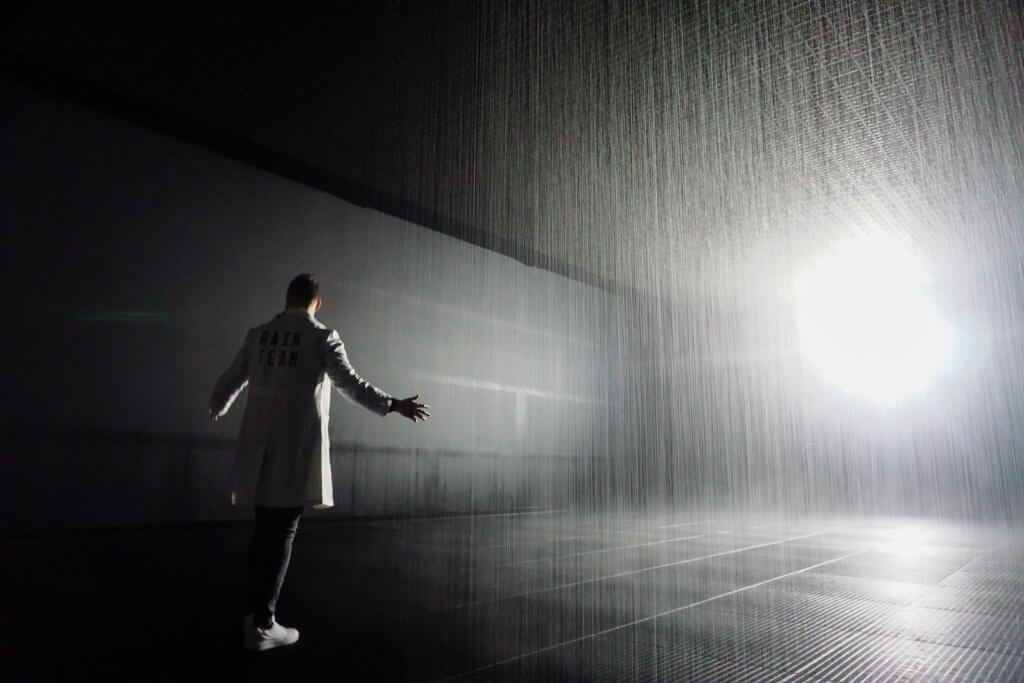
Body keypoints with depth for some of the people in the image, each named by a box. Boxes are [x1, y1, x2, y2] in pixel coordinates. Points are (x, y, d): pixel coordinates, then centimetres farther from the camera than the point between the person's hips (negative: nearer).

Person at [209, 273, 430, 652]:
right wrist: (393, 405, -11)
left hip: (260, 449, 5)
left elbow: (229, 382, 17)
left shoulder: (258, 334, 9)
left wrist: (217, 408, 37)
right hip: (297, 448, -5)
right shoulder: (322, 336, -4)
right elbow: (348, 382, -14)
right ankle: (262, 624, 7)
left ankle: (256, 609, 27)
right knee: (282, 530, 2)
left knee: (264, 527, 16)